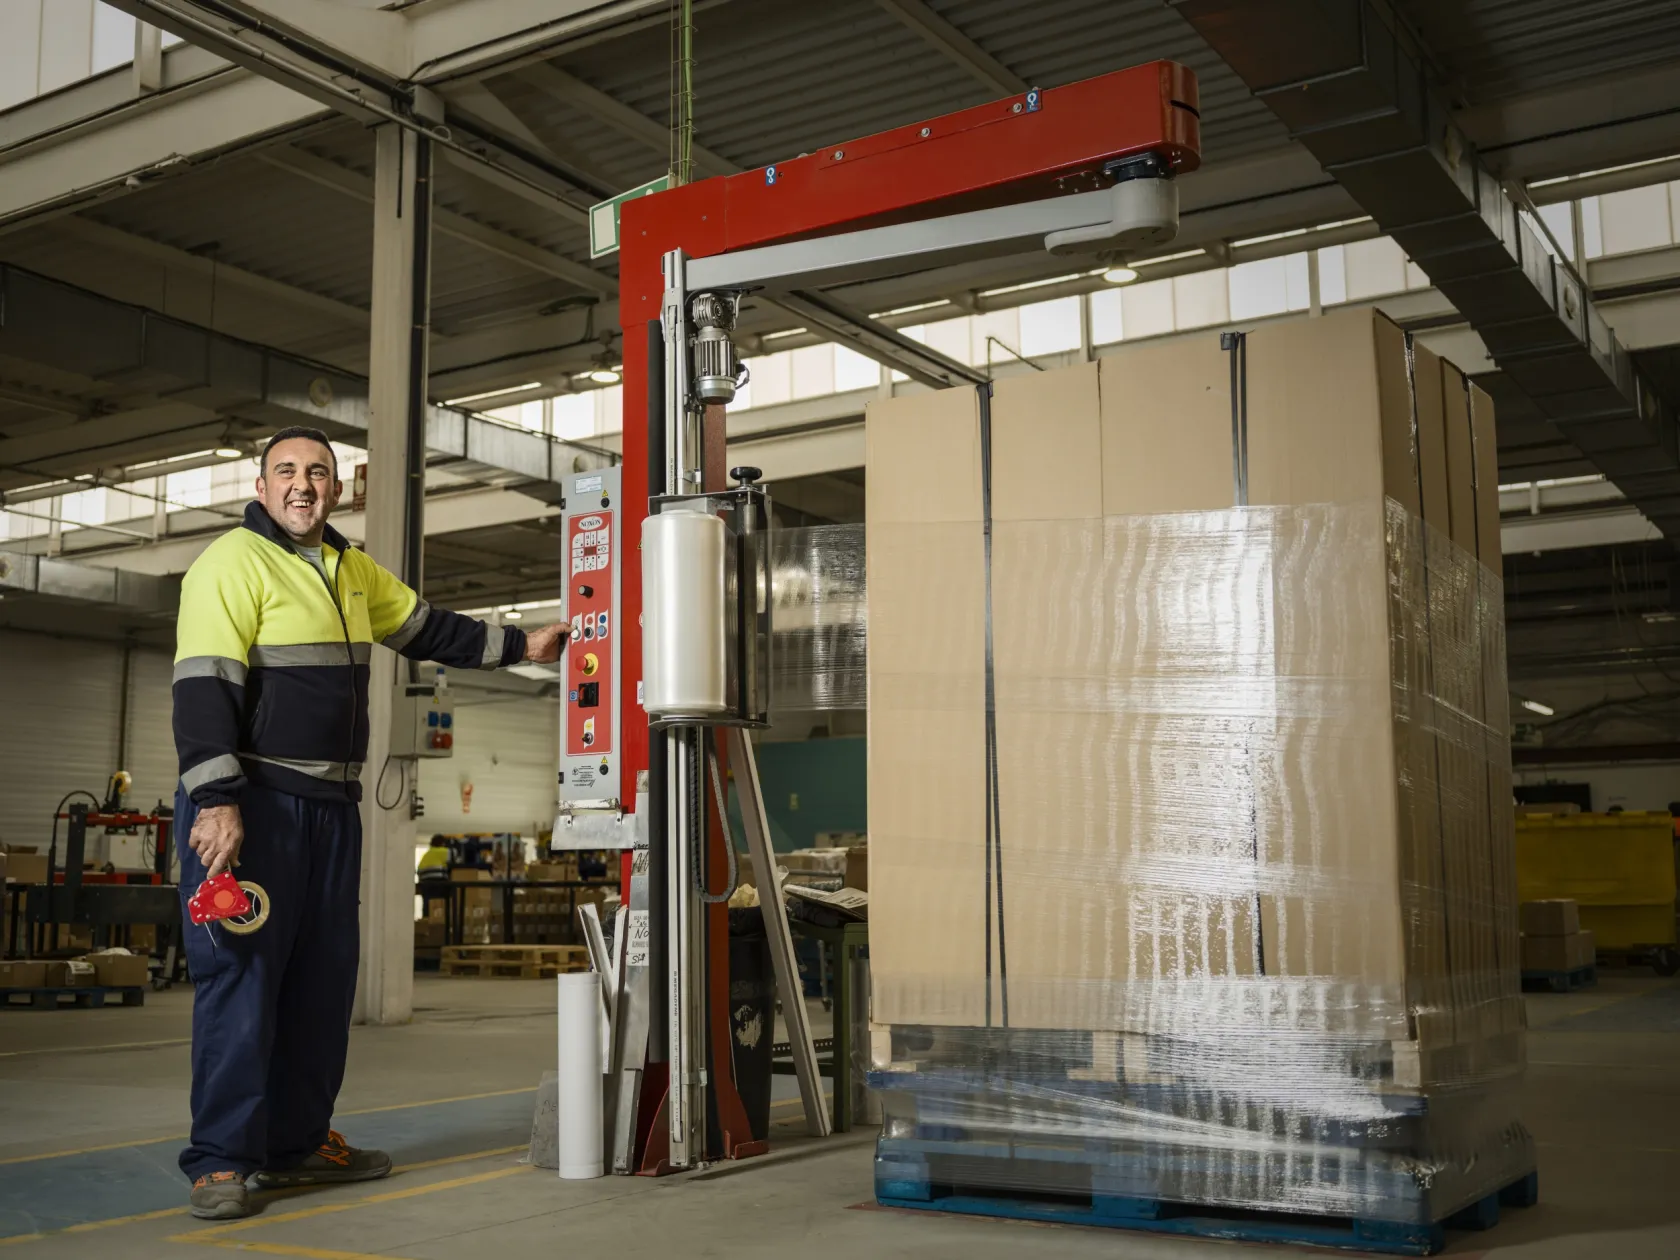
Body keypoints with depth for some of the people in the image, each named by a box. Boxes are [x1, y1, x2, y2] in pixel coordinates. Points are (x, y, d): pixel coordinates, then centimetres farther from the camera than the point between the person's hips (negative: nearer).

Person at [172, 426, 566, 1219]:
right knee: (241, 974, -8)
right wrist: (217, 802, -26)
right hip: (249, 802, -8)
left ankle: (296, 1144, 23)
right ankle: (220, 1161, -1)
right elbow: (203, 687, -18)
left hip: (331, 804, 9)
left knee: (323, 978, 12)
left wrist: (518, 646, 24)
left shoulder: (352, 571, 16)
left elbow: (428, 630, 28)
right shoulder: (233, 562, -10)